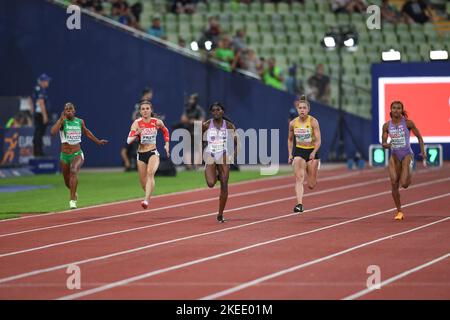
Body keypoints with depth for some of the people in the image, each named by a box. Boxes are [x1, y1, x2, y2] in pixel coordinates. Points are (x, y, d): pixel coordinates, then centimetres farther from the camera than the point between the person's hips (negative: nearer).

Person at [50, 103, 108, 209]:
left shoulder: (80, 122, 3)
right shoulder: (62, 121, -6)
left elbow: (86, 132, 24)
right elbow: (53, 131, -25)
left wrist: (97, 141, 33)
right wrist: (62, 119, -25)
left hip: (77, 154, 0)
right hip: (65, 155, 1)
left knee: (74, 171, -29)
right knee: (67, 181, 13)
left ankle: (73, 200, -31)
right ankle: (74, 193, 48)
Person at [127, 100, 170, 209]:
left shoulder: (157, 122, -3)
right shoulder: (137, 123, -7)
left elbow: (165, 131, 20)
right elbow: (129, 141, -14)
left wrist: (167, 144, 10)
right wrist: (136, 134, -32)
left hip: (153, 153, -2)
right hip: (141, 154, 2)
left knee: (150, 173, -29)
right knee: (143, 182, 9)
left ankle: (146, 200, -38)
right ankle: (148, 195, 43)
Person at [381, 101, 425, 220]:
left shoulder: (408, 123, -8)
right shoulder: (387, 125, 0)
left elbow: (419, 137, 3)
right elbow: (383, 143, 1)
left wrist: (423, 152, -3)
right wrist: (386, 145, -23)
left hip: (407, 154, -3)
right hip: (394, 156, 3)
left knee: (404, 184, -17)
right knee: (394, 185, -6)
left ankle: (408, 176, 23)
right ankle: (399, 212, 9)